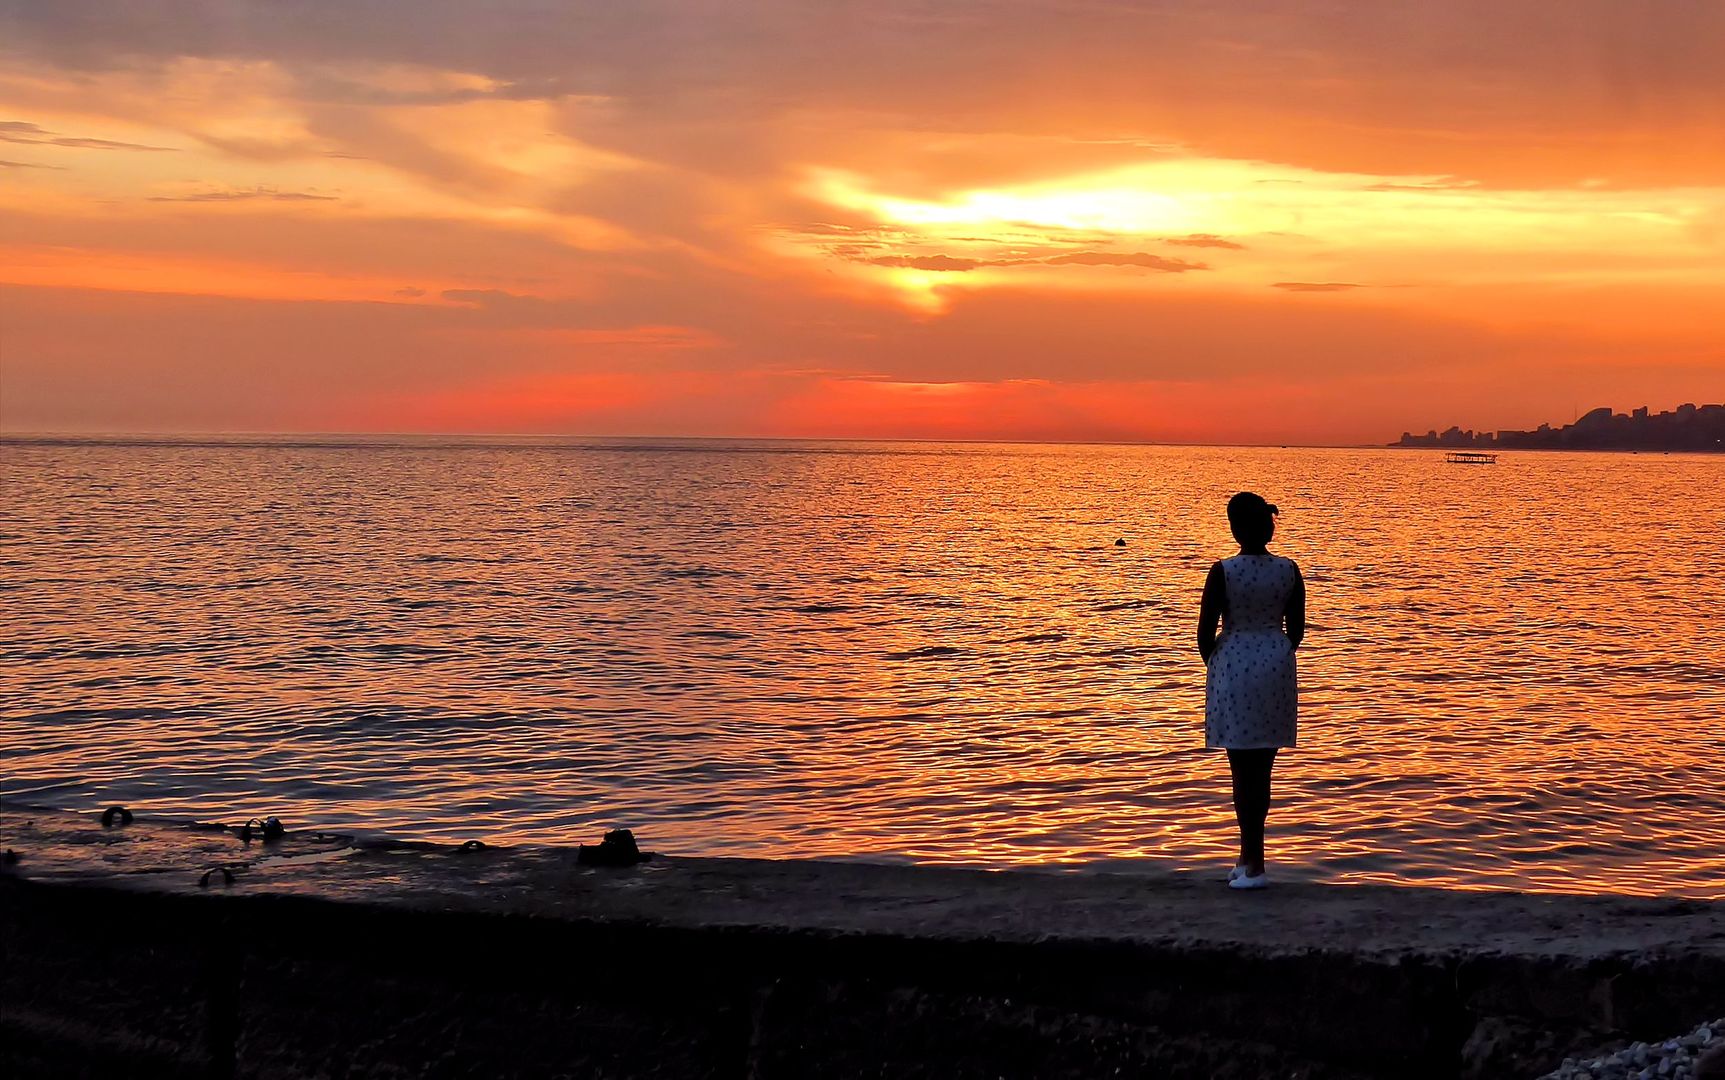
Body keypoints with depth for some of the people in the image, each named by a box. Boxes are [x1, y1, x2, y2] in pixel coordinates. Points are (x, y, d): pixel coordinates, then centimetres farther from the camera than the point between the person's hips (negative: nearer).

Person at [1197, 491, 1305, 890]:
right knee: (1260, 767, 14)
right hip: (1276, 666, 4)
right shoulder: (1289, 571, -1)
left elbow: (1205, 632, -10)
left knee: (1243, 768, 1)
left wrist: (1213, 662, 10)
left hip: (1233, 665, -4)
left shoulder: (1223, 572, -13)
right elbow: (1296, 629, 6)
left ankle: (1254, 864, 0)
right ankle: (1249, 854, 23)